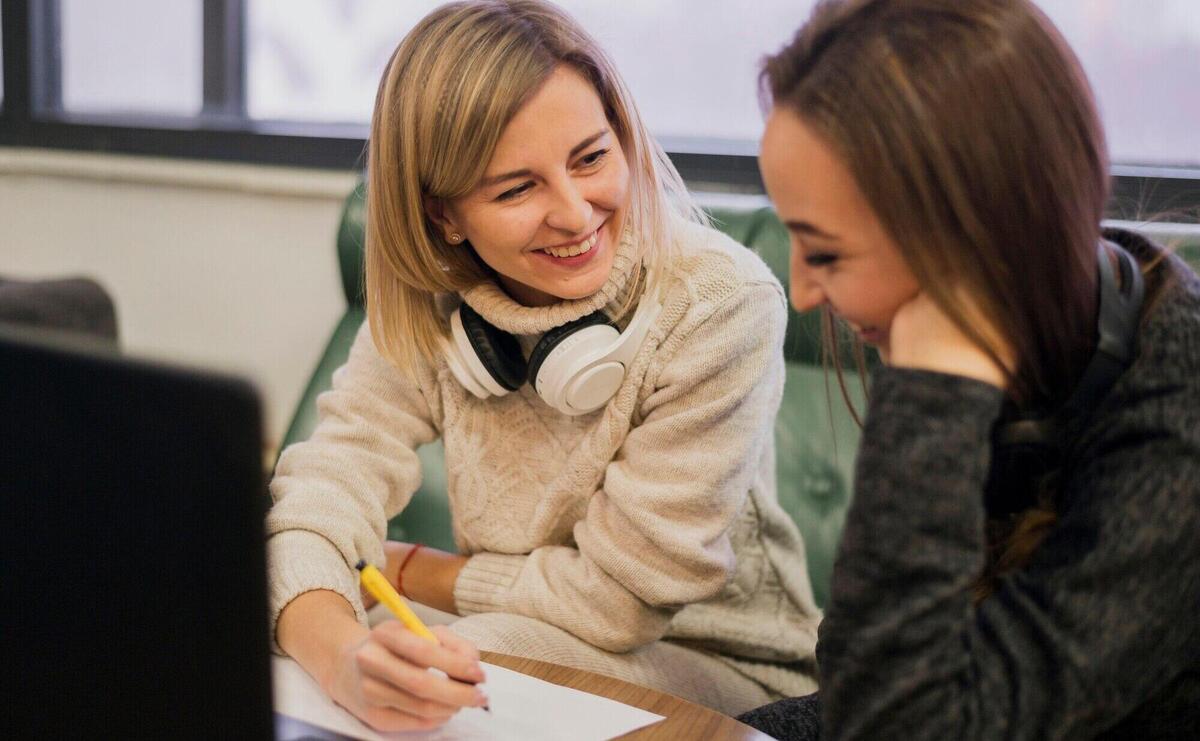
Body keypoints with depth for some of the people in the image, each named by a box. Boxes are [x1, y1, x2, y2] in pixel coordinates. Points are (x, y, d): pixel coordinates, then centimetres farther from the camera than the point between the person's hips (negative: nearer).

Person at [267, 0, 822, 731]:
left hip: (725, 671, -3)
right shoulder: (426, 306, -10)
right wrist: (346, 659, -42)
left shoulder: (723, 306, -23)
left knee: (500, 647, -32)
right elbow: (316, 503, -19)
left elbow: (617, 597, -20)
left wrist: (405, 568, -9)